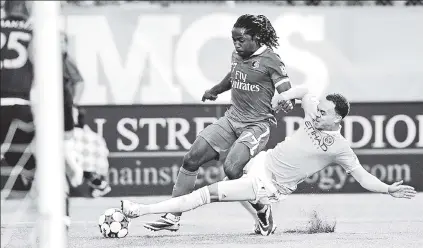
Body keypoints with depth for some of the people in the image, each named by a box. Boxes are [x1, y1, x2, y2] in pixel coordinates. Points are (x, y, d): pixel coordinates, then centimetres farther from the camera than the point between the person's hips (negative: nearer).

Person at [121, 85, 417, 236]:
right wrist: (280, 97, 0)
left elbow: (363, 177, -11)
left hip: (271, 185, -6)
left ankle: (142, 210, -13)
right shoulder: (316, 113, -3)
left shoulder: (340, 148, -16)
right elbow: (303, 91, 15)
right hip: (264, 162, 6)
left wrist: (389, 189, -25)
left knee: (209, 193, -15)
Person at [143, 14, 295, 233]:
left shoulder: (270, 61, -13)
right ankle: (172, 218, 3)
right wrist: (214, 91, 43)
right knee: (191, 159, -3)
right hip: (232, 118, 7)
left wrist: (288, 103, -36)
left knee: (232, 169, -27)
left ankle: (263, 212, -3)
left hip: (257, 124, -7)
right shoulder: (237, 56, 8)